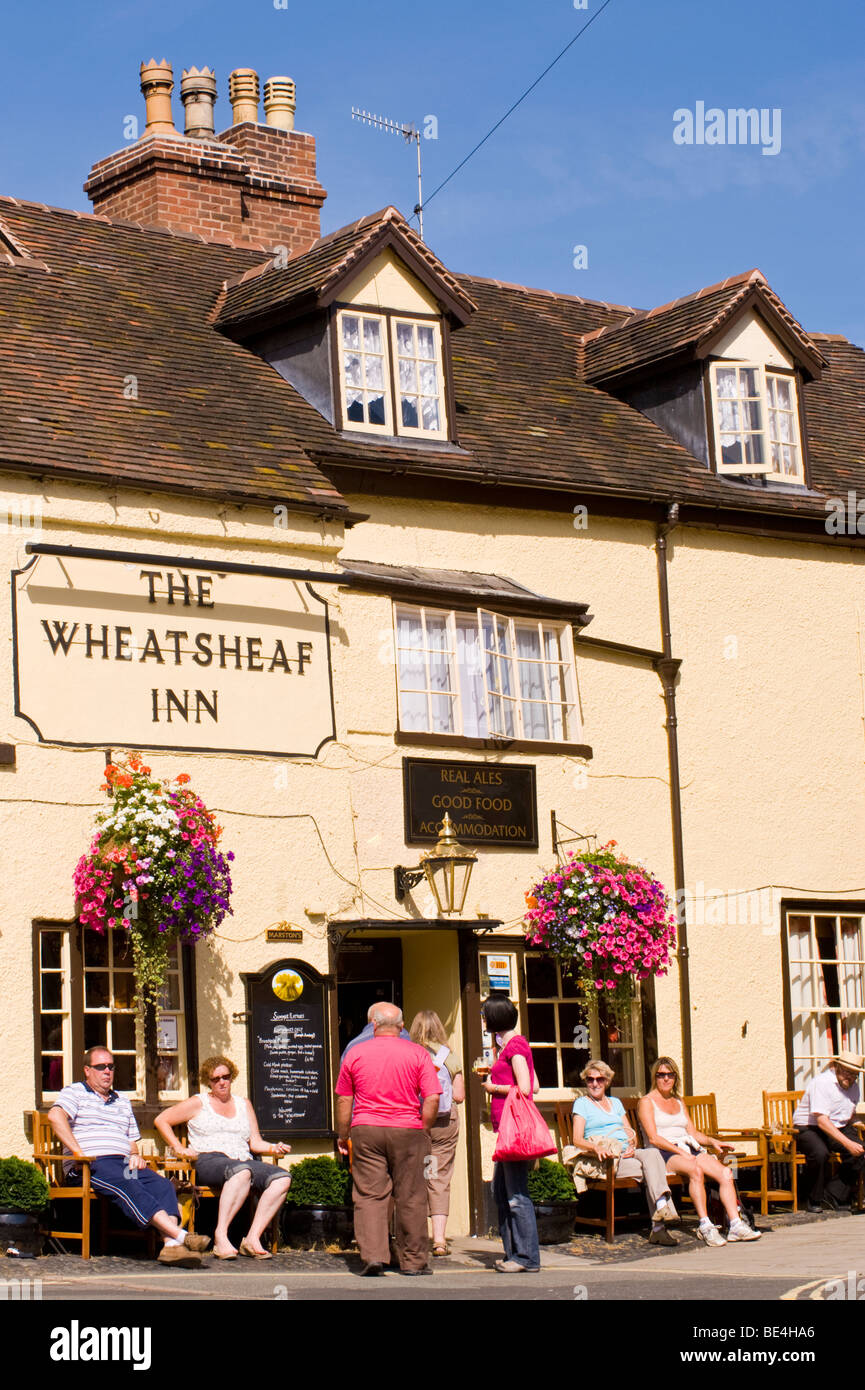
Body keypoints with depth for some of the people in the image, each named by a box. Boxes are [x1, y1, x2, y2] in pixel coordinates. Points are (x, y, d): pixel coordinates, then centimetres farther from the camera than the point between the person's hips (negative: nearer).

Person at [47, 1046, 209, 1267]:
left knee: (163, 1185, -24)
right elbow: (55, 1116, -10)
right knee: (127, 1187, -35)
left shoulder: (122, 1102, 31)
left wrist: (135, 1155, 7)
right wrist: (79, 1152, -19)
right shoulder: (75, 1092, 12)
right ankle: (180, 1235, -48)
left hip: (124, 1164, 6)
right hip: (89, 1166, -6)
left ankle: (171, 1245, -43)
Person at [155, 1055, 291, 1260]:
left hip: (244, 1161, 5)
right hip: (208, 1161, -5)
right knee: (242, 1171, -41)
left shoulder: (244, 1105, 27)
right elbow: (161, 1120, 15)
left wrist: (274, 1148, 1)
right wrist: (178, 1148, 3)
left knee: (282, 1178, -26)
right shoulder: (199, 1103, 16)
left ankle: (252, 1239, -31)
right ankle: (220, 1236, -44)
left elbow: (255, 1143, 22)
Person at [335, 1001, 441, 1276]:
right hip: (407, 1130, 0)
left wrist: (342, 1136, 18)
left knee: (369, 1195, 2)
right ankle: (413, 1261, 11)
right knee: (410, 1198, 6)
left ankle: (373, 1256, -10)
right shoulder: (418, 1054, 2)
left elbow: (343, 1100, 8)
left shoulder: (356, 1053, 5)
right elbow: (432, 1098, -5)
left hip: (366, 1130, 0)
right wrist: (423, 1131, 7)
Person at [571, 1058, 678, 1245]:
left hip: (627, 1153, 5)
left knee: (653, 1153, -30)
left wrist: (632, 1145, -2)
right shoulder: (582, 1104, 10)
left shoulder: (615, 1102, 27)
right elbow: (577, 1140, -2)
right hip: (605, 1158, -5)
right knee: (650, 1169, -29)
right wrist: (596, 1147, -22)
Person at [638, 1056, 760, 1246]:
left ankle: (736, 1225, -26)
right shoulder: (647, 1102, 5)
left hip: (688, 1150, 7)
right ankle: (705, 1226, -39)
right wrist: (680, 1152, -17)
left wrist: (712, 1141, 4)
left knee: (725, 1173, -20)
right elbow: (653, 1138, -7)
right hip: (664, 1155, -7)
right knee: (696, 1170, -38)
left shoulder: (678, 1103, 27)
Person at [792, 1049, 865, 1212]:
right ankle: (815, 1199, -15)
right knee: (820, 1153, -37)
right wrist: (847, 1143, -34)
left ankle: (834, 1195, -12)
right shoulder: (822, 1083, -18)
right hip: (808, 1129, -7)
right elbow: (822, 1120, -27)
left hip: (839, 1129, 7)